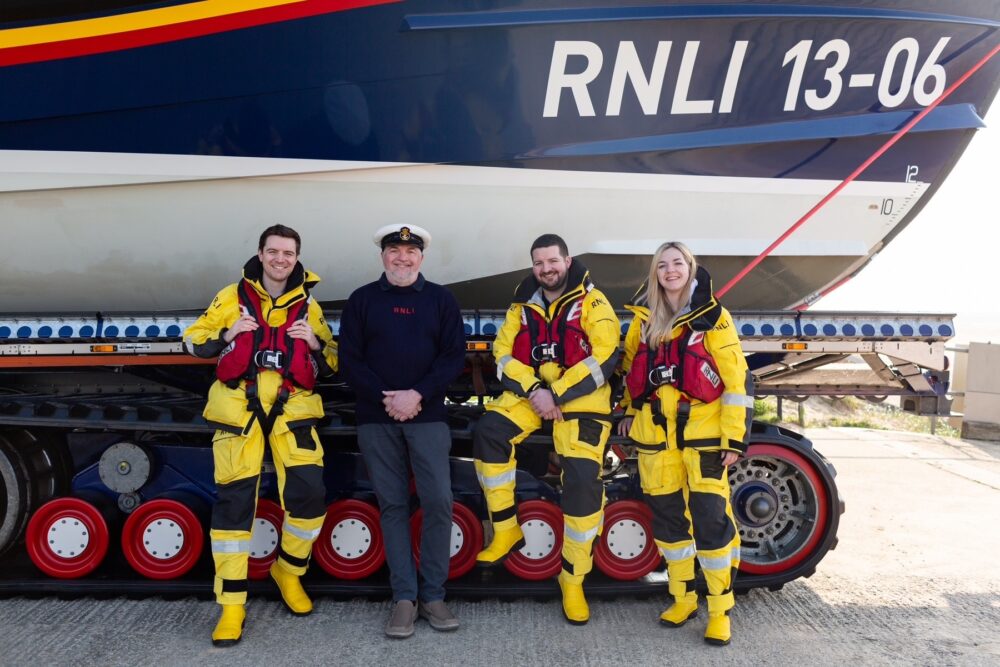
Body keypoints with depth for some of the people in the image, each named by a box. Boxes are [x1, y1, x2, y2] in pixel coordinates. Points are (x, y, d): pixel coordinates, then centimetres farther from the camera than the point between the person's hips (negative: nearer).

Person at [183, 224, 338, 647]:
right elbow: (192, 341, 10)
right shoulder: (232, 297, 8)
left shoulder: (308, 306, 12)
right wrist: (227, 335, -8)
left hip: (291, 408, 1)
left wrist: (316, 344, -5)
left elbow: (331, 365, 16)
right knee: (233, 500, -3)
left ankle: (288, 572, 20)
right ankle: (232, 605, 7)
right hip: (239, 406, -1)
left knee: (309, 494, -9)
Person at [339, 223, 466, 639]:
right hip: (376, 419, 1)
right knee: (392, 505, 2)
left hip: (427, 417, 0)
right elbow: (349, 359, 2)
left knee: (438, 501, -8)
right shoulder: (362, 300, 9)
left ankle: (433, 595, 4)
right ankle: (404, 597, 8)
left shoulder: (440, 299, 8)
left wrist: (418, 394, -12)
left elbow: (454, 355, 1)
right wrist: (385, 398, -10)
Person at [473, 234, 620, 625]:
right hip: (530, 392, 4)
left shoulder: (591, 302, -3)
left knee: (583, 483, -13)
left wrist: (557, 395, -17)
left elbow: (605, 357, -12)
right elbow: (503, 354, 4)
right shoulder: (523, 305, 11)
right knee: (488, 432, -23)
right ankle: (506, 530, -6)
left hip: (580, 398, -3)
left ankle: (573, 580, 6)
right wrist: (534, 389, -15)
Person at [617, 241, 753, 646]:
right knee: (667, 518, 10)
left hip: (702, 430, -4)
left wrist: (735, 437, -11)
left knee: (711, 519, -7)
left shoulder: (712, 317, -3)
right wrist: (629, 411, 20)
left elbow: (736, 379, -6)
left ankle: (720, 611, 7)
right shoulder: (643, 317, 9)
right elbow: (630, 366, 23)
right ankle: (683, 599, 26)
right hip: (654, 431, 4)